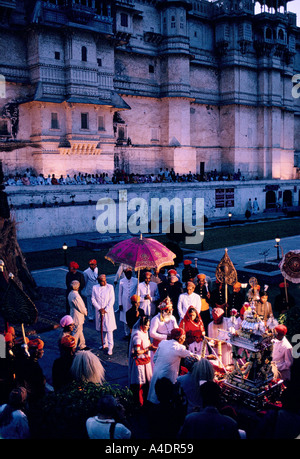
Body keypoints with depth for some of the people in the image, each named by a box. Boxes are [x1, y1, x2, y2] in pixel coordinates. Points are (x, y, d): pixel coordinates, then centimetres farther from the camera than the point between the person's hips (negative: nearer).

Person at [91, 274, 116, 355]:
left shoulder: (110, 287, -6)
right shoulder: (95, 288, 1)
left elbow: (112, 300, -7)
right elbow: (93, 300, 0)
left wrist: (106, 310, -11)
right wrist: (100, 308, -9)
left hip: (108, 311, -3)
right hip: (99, 311, 3)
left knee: (109, 329, -6)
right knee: (101, 328, 13)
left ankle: (110, 347, -1)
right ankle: (104, 343, 30)